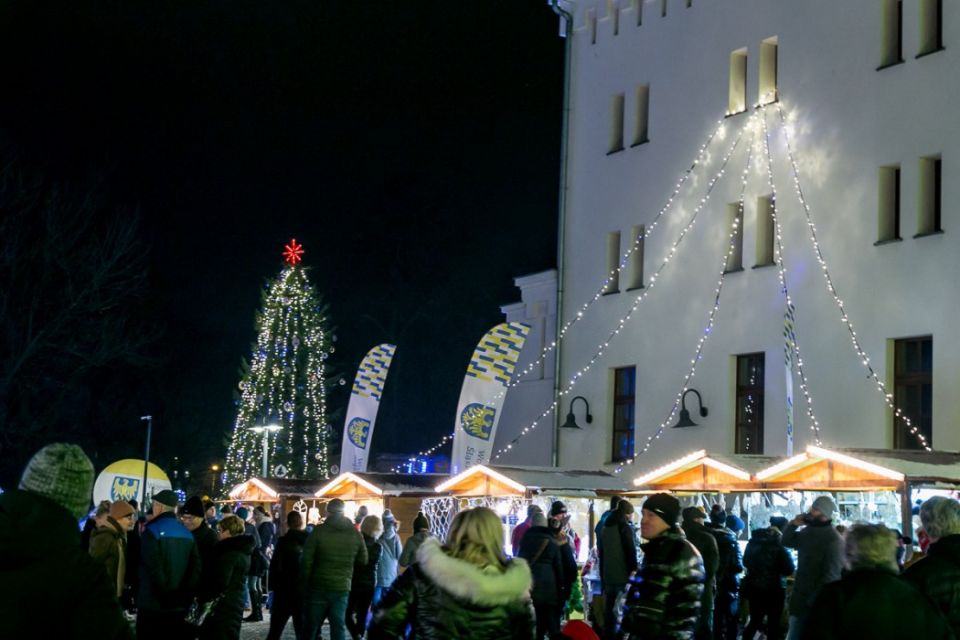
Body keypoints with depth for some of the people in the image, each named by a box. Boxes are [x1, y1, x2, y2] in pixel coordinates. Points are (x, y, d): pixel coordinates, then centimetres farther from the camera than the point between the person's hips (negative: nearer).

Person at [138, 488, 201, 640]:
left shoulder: (152, 532, -10)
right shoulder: (187, 534, 10)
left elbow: (154, 569, -17)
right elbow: (196, 568, 5)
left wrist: (165, 595, -9)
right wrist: (185, 596, 5)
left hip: (153, 604, -6)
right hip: (180, 605, 6)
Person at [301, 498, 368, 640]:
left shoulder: (319, 531, -6)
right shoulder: (355, 534, 3)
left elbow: (307, 561, -8)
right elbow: (363, 560, 13)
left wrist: (304, 586, -1)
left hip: (318, 587, -2)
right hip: (342, 588, 2)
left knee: (310, 628, 8)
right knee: (339, 628, 6)